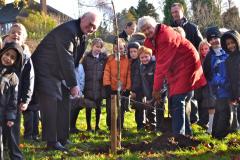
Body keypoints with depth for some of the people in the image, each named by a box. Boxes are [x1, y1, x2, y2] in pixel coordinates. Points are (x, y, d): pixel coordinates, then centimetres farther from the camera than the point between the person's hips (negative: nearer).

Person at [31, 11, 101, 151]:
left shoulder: (82, 35, 8)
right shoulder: (68, 31, -23)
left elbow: (73, 60, 11)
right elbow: (66, 59, -25)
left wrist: (72, 83, 4)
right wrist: (73, 84, -22)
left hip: (59, 72, 10)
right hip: (45, 70, -10)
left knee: (64, 102, 11)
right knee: (51, 103, -15)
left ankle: (62, 139, 18)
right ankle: (52, 142, -13)